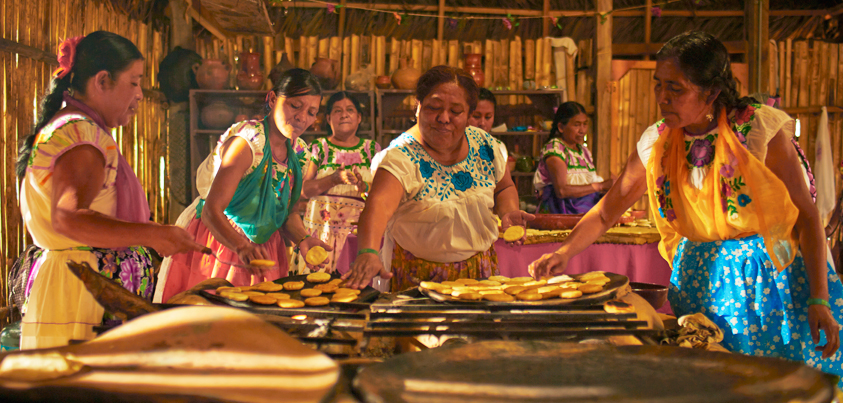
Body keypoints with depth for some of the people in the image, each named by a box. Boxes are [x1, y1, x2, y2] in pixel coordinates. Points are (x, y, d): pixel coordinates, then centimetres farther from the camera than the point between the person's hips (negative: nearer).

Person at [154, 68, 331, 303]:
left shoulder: (299, 153, 2)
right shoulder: (248, 142, -21)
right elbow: (211, 211, -28)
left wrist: (302, 240, -9)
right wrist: (242, 247, -43)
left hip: (260, 250, 7)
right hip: (218, 244, -6)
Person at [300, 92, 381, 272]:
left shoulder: (372, 148, 11)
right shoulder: (318, 147, 8)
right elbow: (304, 189, 0)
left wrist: (363, 186, -15)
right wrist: (335, 179, -15)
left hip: (359, 229, 1)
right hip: (322, 228, 0)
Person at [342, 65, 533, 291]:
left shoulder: (485, 146, -2)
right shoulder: (401, 156, -18)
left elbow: (504, 188, 16)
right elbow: (379, 205, -34)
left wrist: (508, 212, -6)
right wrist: (368, 253, -52)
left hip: (479, 269, 3)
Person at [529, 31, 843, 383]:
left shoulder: (759, 129, -12)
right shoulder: (657, 143, -2)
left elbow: (806, 215, -10)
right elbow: (606, 211, 5)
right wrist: (563, 253, -11)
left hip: (774, 277, -3)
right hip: (698, 280, 3)